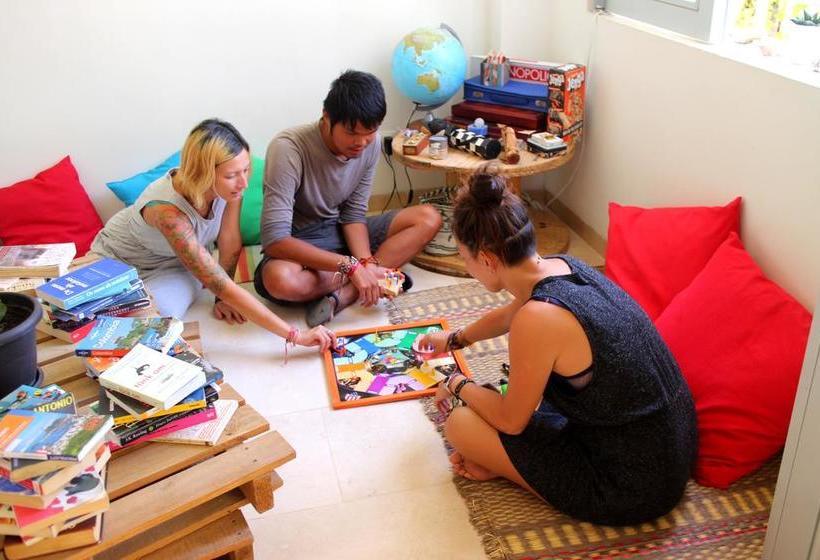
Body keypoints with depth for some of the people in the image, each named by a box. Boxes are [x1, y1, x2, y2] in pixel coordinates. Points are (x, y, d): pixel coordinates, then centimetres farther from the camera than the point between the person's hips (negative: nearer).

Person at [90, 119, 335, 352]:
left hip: (169, 263, 3)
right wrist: (295, 335, -44)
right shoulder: (168, 211, -41)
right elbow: (223, 287, -43)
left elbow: (231, 247, -10)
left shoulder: (229, 186, -26)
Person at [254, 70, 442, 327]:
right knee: (279, 280, -41)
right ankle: (383, 271, -19)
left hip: (341, 233, 6)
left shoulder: (371, 144, -10)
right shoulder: (288, 149, -27)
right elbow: (275, 239, -32)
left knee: (429, 218, -12)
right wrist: (352, 266, -36)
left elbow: (353, 214, -3)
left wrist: (366, 264, -22)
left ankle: (343, 295, -22)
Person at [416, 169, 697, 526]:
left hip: (634, 491, -8)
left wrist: (458, 386, 6)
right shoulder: (559, 266, -3)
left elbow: (510, 420, -13)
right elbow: (509, 315, 21)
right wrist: (455, 339, 39)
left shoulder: (538, 319, -29)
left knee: (461, 424, -6)